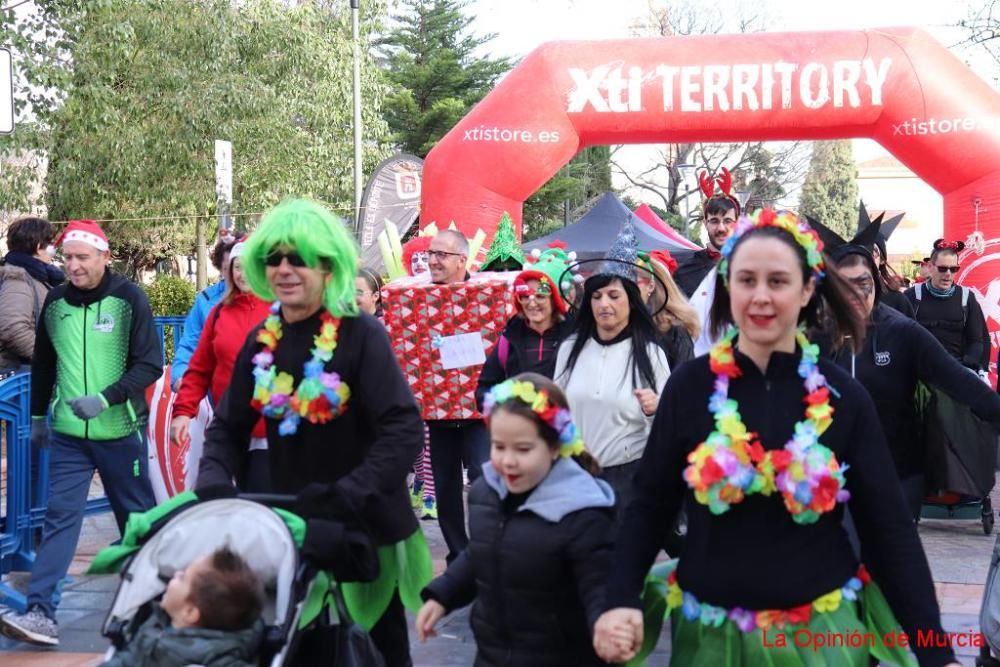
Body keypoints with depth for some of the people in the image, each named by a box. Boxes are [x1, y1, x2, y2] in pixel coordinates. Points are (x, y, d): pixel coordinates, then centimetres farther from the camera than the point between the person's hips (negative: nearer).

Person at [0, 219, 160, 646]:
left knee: (137, 515, 12)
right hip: (68, 434, 3)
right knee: (59, 517, -4)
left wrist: (104, 399, -22)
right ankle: (41, 612, -6)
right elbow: (43, 364, 16)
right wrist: (38, 416, 19)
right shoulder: (55, 302, 4)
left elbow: (150, 364, -12)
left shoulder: (129, 298, -9)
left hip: (120, 432, -3)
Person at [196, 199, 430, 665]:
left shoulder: (362, 334, -15)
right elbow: (228, 428, 6)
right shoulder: (261, 341, 1)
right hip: (293, 523, 5)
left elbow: (403, 430, -22)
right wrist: (213, 484, -12)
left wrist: (346, 496, -30)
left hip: (367, 525, -4)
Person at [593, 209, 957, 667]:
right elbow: (649, 506, -1)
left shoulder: (843, 397, -5)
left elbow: (888, 527, -3)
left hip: (822, 628, 0)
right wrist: (620, 600, -15)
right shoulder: (690, 386, -6)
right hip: (712, 630, 1)